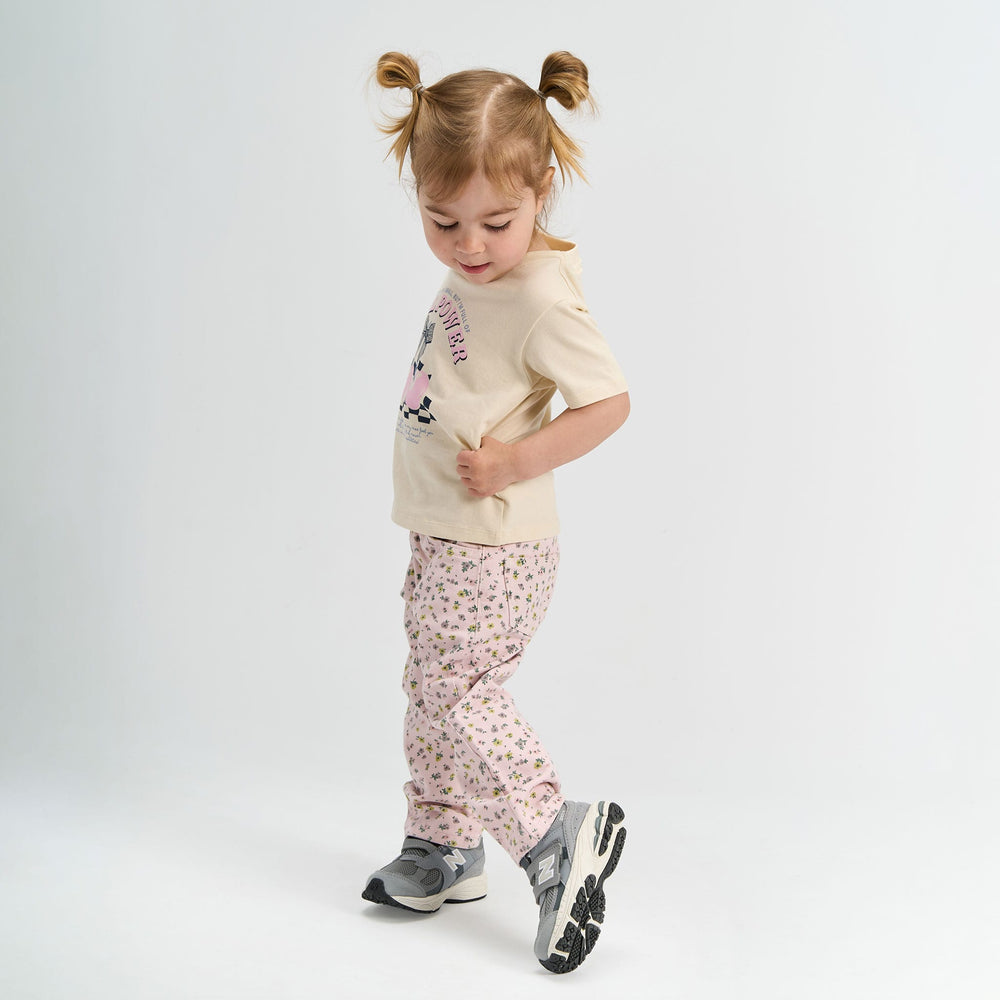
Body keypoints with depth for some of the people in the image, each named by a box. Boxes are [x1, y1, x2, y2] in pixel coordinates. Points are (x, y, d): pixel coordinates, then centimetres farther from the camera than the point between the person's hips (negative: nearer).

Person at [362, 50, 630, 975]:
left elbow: (611, 401, -21)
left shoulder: (541, 297, -23)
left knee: (456, 698, -5)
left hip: (494, 551, -10)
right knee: (434, 696, 17)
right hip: (447, 540, 10)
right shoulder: (475, 273, 4)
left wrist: (515, 462, -26)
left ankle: (558, 837, 3)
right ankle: (443, 850, 31)